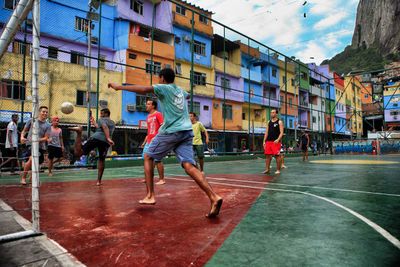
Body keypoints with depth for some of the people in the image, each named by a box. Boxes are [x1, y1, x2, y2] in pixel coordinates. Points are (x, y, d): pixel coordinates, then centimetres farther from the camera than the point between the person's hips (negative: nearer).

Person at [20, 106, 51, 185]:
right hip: (30, 144, -3)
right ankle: (23, 178, -10)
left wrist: (37, 140, -18)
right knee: (32, 159, -27)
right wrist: (22, 137, -7)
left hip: (41, 146, 3)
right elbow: (24, 130, 12)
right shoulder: (31, 121, 4)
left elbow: (46, 138, -1)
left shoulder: (47, 125, 4)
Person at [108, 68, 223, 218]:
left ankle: (150, 196, 7)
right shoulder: (180, 91, 24)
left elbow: (144, 89, -13)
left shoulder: (164, 88, 4)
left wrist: (119, 87, -8)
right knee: (189, 166, -5)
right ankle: (214, 197, -22)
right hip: (186, 131, 6)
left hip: (171, 131, -6)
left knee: (148, 157, 12)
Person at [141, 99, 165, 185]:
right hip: (149, 142, 8)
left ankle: (162, 179, 4)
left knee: (157, 160, -6)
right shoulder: (148, 116, 17)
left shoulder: (158, 114, -6)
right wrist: (144, 142, 20)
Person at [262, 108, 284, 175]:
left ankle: (278, 170, 5)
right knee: (267, 155, 5)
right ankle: (267, 169, 12)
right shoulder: (269, 122, 14)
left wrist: (278, 139, -23)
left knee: (277, 155, -3)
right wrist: (264, 141, 9)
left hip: (276, 141, -5)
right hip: (268, 141, 5)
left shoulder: (279, 122, -1)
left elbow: (281, 132, -8)